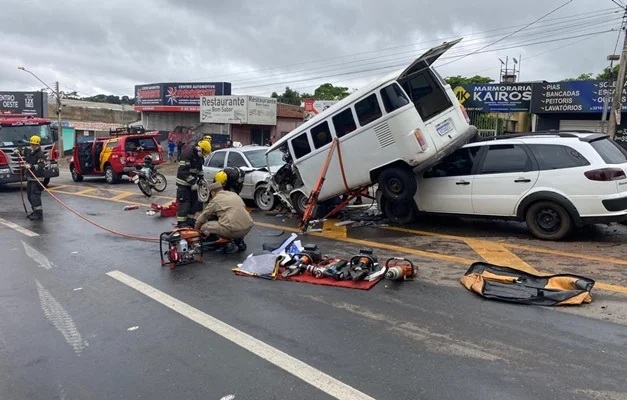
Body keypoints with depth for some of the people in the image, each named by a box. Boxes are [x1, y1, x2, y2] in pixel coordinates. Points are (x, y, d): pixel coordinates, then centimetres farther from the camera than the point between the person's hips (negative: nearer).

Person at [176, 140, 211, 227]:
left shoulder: (199, 156, 6)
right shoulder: (187, 153, -22)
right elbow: (184, 171, -27)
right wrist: (192, 183, -28)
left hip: (192, 182, 9)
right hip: (183, 182, -9)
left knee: (194, 201, 11)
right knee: (184, 202, -10)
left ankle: (190, 220, 22)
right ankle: (181, 222, -5)